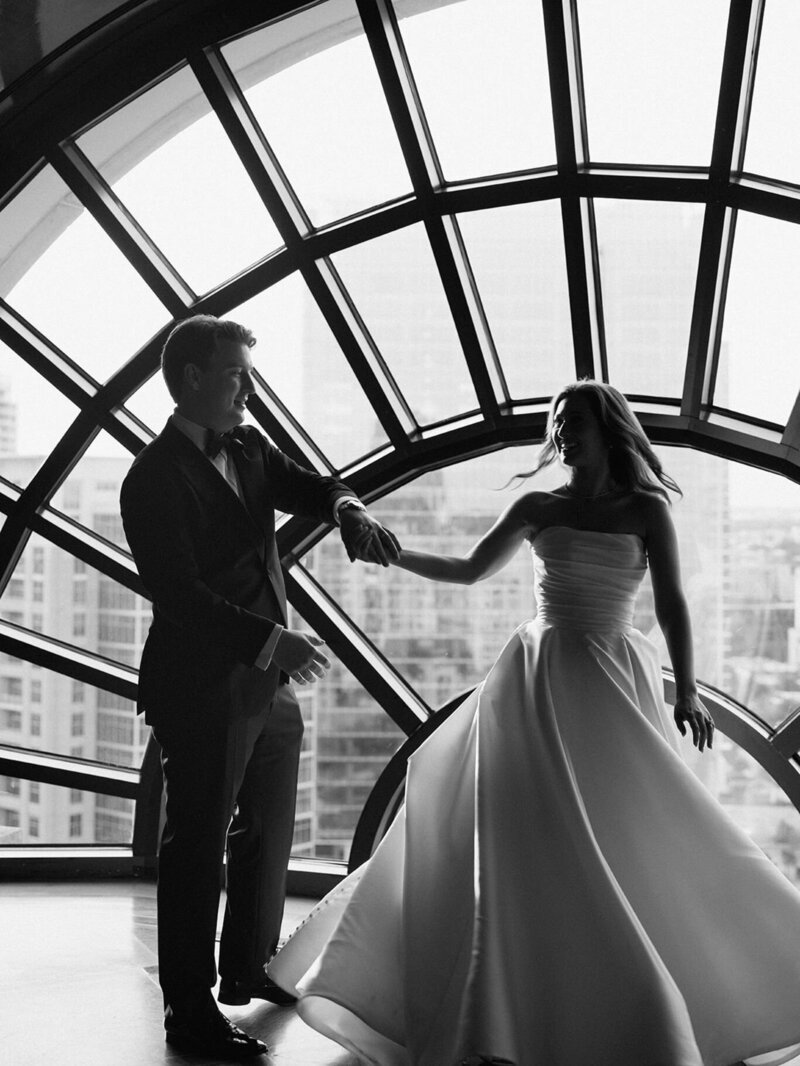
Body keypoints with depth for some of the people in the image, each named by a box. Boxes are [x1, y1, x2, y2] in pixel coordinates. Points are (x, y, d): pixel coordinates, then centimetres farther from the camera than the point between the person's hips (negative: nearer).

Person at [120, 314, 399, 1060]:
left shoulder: (248, 450, 10)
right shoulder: (153, 479, -15)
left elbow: (307, 487, 1)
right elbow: (179, 594, -22)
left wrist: (348, 510, -23)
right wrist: (270, 638, -28)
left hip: (269, 685, 9)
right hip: (203, 689, -9)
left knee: (268, 832, 21)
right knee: (198, 845, 1)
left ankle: (250, 969, 39)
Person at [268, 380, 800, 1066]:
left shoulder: (646, 510, 1)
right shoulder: (537, 509, 7)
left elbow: (672, 604, -5)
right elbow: (470, 571, 15)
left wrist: (687, 688, -14)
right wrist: (391, 552, 8)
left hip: (612, 681, -2)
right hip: (539, 680, 2)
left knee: (626, 838, -1)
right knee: (526, 836, -2)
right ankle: (511, 1005, 4)